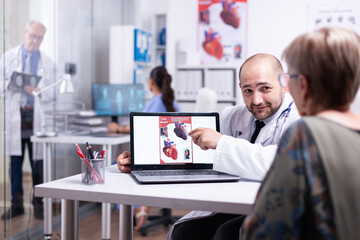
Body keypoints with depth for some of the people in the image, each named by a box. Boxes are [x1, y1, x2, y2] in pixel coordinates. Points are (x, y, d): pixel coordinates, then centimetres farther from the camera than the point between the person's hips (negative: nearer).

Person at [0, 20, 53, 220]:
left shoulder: (47, 62, 7)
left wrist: (37, 91, -15)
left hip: (37, 116, -1)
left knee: (37, 161, 1)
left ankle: (39, 203, 12)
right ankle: (16, 203, 15)